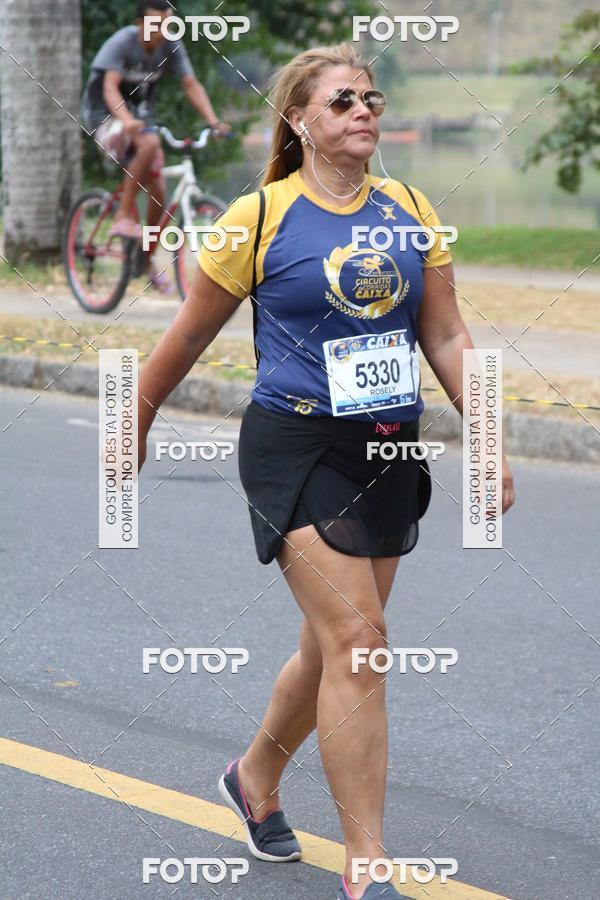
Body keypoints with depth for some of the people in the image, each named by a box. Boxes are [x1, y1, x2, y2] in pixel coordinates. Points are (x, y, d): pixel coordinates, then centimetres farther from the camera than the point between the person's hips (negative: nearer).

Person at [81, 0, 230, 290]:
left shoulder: (171, 46, -8)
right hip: (104, 116, -6)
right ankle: (124, 217, -27)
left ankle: (148, 262, 17)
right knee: (149, 143, -36)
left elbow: (191, 85, -11)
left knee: (158, 193, -1)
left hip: (140, 116, 6)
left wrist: (213, 121, -26)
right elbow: (110, 87, -33)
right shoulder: (121, 43, -23)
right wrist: (127, 121, -51)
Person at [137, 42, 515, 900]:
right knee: (358, 640, -15)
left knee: (337, 647, 13)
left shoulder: (410, 210, 8)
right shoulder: (259, 218, -5)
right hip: (296, 449, -5)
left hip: (389, 452, 5)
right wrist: (135, 427, 11)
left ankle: (256, 779, 41)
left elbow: (446, 335, 9)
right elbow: (187, 338, 4)